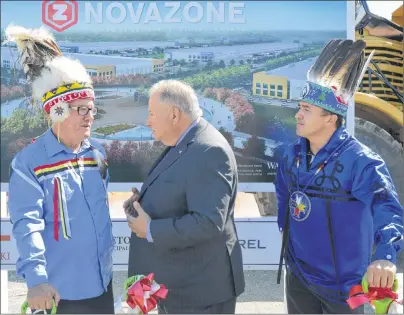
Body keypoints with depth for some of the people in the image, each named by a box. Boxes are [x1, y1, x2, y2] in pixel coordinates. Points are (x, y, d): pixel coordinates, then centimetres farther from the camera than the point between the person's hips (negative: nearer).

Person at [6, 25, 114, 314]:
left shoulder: (97, 153, 5)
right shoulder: (29, 162, -14)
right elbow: (27, 224, -19)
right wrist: (36, 279, -27)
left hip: (100, 282, 6)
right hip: (58, 290, -6)